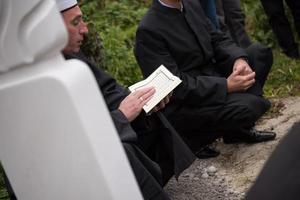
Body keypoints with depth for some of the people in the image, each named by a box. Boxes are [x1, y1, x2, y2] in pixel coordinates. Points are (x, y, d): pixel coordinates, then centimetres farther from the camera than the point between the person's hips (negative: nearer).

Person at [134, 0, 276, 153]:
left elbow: (217, 39, 9)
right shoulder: (148, 31, -22)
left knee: (259, 53, 3)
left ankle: (240, 128, 3)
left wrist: (239, 59, -13)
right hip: (181, 105, -9)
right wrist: (226, 86, -27)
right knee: (245, 107, -28)